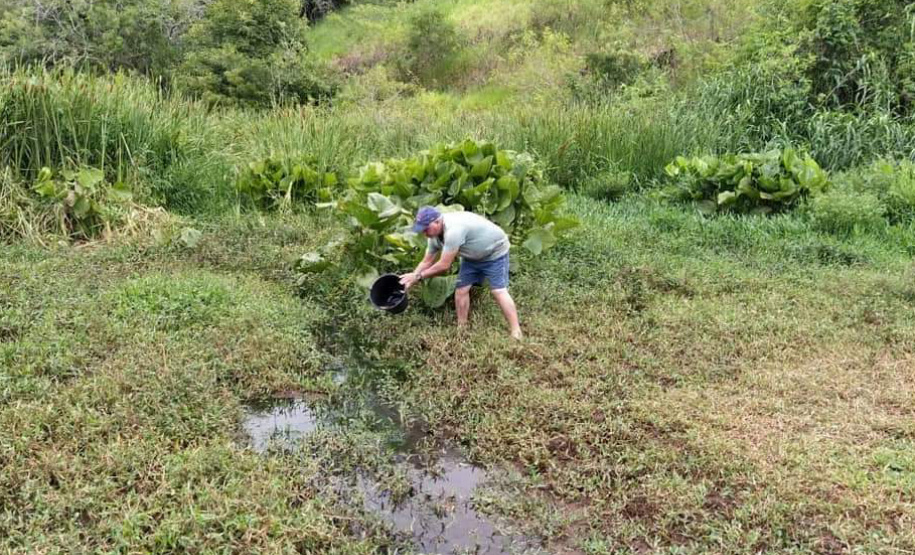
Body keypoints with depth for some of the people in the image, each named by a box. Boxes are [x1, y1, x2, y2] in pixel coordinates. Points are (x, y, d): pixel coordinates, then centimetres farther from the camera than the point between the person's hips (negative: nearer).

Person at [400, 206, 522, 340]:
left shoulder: (453, 230, -39)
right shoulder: (434, 235, -9)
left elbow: (444, 266, -35)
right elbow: (427, 262, 1)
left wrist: (418, 276, -25)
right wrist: (412, 276, -14)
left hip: (494, 251, -8)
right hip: (473, 256, 8)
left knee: (498, 291, -15)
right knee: (461, 290, 2)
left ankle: (516, 334, -13)